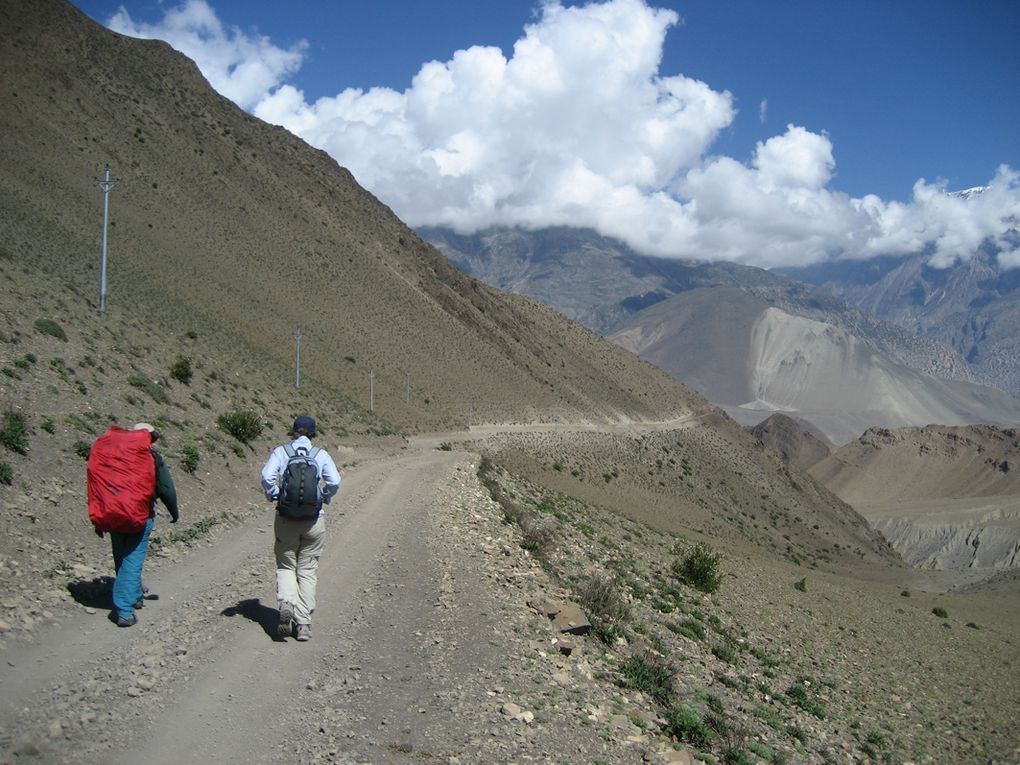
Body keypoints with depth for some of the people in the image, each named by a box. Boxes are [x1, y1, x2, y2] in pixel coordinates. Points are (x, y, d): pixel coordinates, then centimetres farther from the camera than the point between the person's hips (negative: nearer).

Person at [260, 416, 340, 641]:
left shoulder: (280, 452, 0)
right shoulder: (321, 454, 0)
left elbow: (267, 476, -15)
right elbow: (334, 481, -12)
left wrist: (274, 497, 1)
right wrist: (324, 499, 5)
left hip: (286, 519, 0)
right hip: (314, 521, 0)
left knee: (285, 566, 15)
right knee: (308, 570, 10)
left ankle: (286, 603, -13)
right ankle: (303, 623, 6)